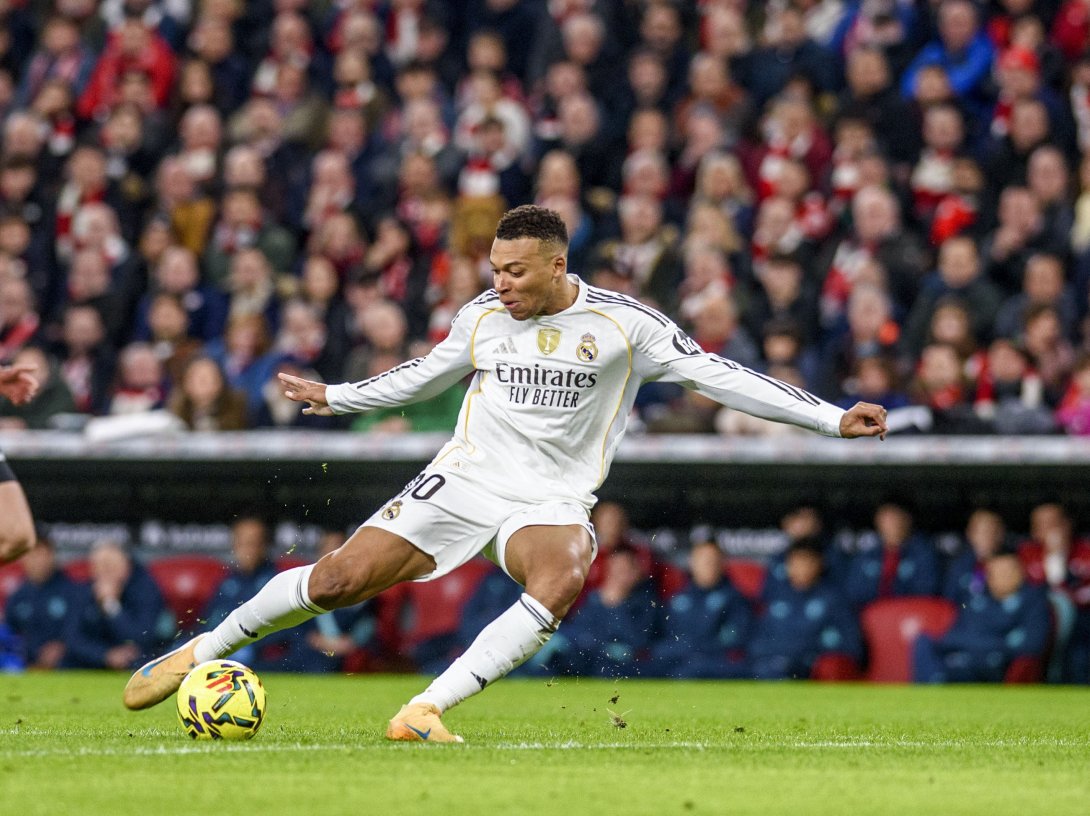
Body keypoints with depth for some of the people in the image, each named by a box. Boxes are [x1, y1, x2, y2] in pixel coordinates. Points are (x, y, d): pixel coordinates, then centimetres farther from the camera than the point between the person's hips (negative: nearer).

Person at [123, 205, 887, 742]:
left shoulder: (624, 323, -6)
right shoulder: (483, 316, 4)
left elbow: (717, 373, -6)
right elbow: (421, 377, 22)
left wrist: (832, 419, -12)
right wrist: (335, 397, 23)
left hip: (552, 499, -2)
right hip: (465, 478, 2)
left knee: (564, 578, -36)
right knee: (338, 579, -12)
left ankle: (424, 711, -35)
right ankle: (199, 651, 8)